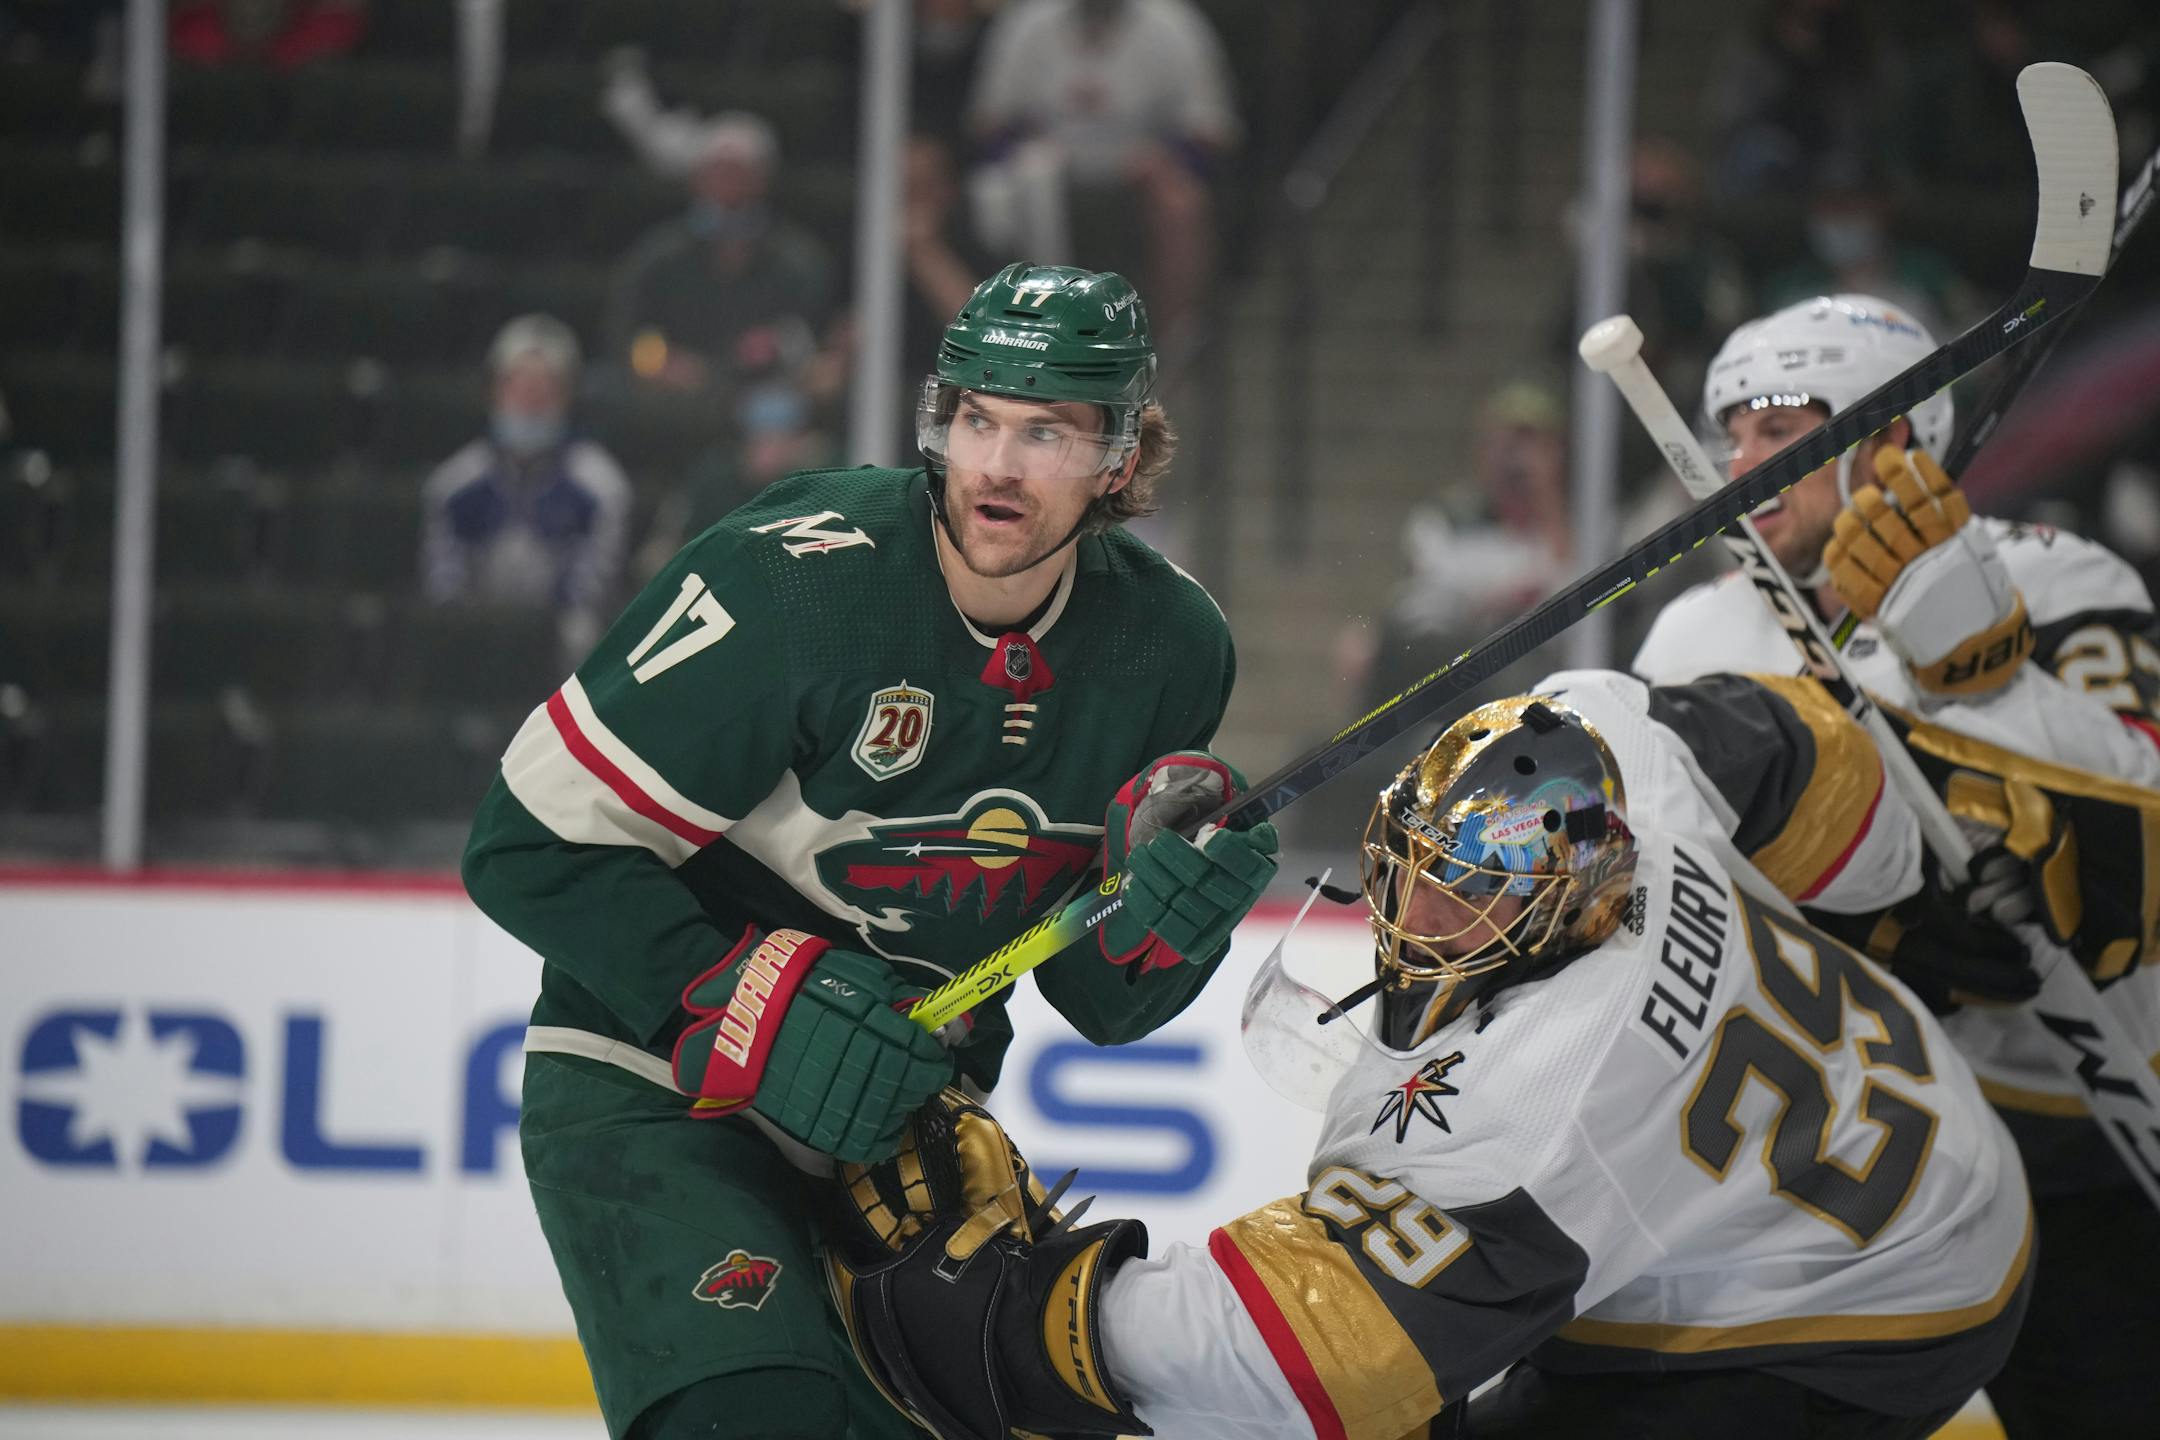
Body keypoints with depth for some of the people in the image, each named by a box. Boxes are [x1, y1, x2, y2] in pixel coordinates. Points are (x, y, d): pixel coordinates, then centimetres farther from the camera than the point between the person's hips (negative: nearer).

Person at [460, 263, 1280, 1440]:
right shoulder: (788, 584, -21)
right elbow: (534, 847, -18)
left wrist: (1155, 919, -18)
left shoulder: (1168, 647, -3)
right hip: (653, 1094, -6)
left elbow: (1097, 1001, 5)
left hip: (900, 1110, 6)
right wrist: (751, 1004, -25)